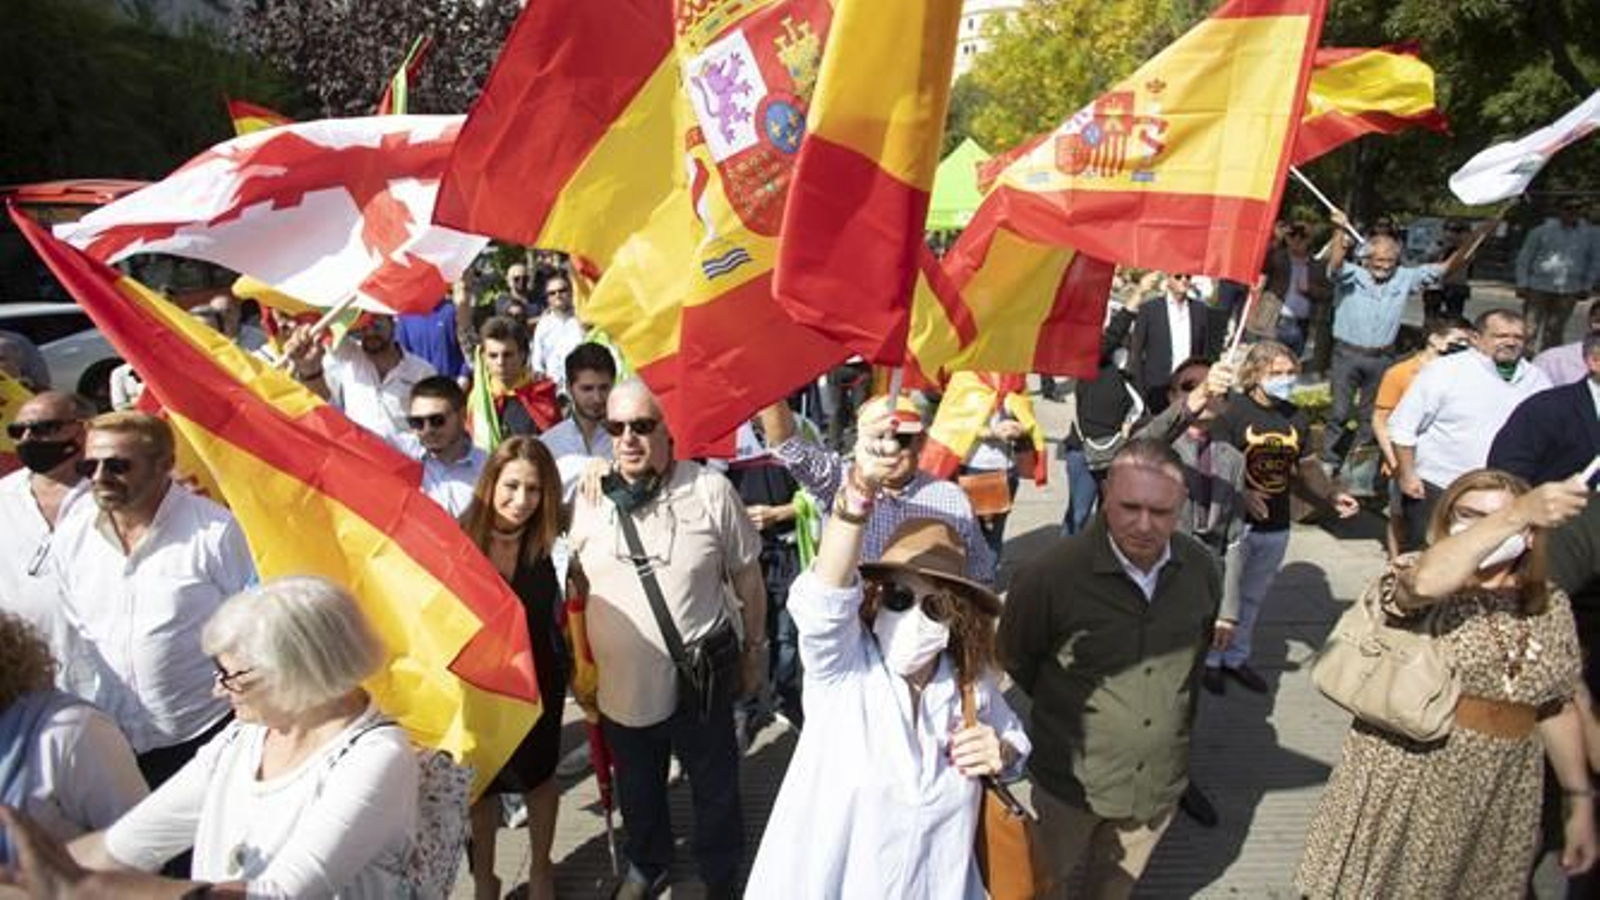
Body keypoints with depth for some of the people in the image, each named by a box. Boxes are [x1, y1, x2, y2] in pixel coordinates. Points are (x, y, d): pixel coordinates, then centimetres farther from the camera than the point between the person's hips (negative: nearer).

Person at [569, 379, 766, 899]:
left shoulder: (711, 491, -14)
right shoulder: (587, 499, -6)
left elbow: (748, 577, -4)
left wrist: (755, 649, 3)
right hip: (620, 683, 3)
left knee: (715, 791, 17)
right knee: (637, 792, 25)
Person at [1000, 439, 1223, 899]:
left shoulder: (1201, 569, -11)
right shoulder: (1051, 574, -26)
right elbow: (1016, 660, -8)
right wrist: (1071, 712, 3)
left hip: (1158, 779, 3)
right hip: (1072, 778, -3)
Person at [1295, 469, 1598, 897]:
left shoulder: (1551, 606, 5)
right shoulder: (1413, 572, -11)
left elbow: (1557, 708, 12)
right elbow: (1424, 582, -37)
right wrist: (1518, 513, -40)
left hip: (1499, 800, 4)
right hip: (1402, 784, -4)